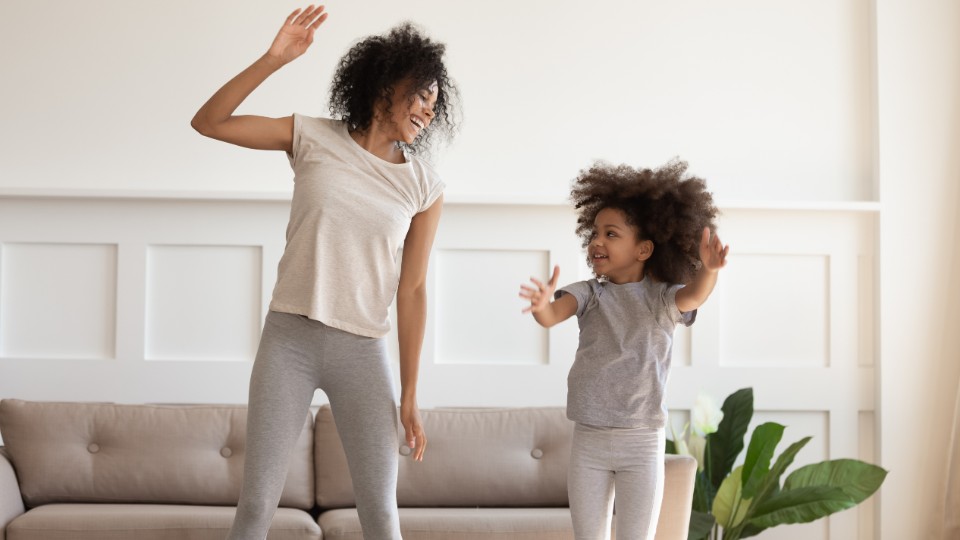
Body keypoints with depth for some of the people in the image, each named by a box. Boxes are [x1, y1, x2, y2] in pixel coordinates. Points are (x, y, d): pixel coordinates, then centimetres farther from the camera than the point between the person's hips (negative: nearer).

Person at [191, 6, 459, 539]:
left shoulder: (424, 187, 3)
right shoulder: (314, 138, 1)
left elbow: (412, 290, 3)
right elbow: (209, 122, -3)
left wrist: (410, 395, 2)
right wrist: (274, 59, -15)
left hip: (363, 352, 1)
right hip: (288, 338, -1)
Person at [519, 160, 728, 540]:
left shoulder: (662, 298, -2)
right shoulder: (589, 294, 1)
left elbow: (692, 296, -24)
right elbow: (554, 315, -18)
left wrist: (708, 270, -47)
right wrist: (542, 304, -43)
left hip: (642, 442, -2)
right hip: (588, 439, 2)